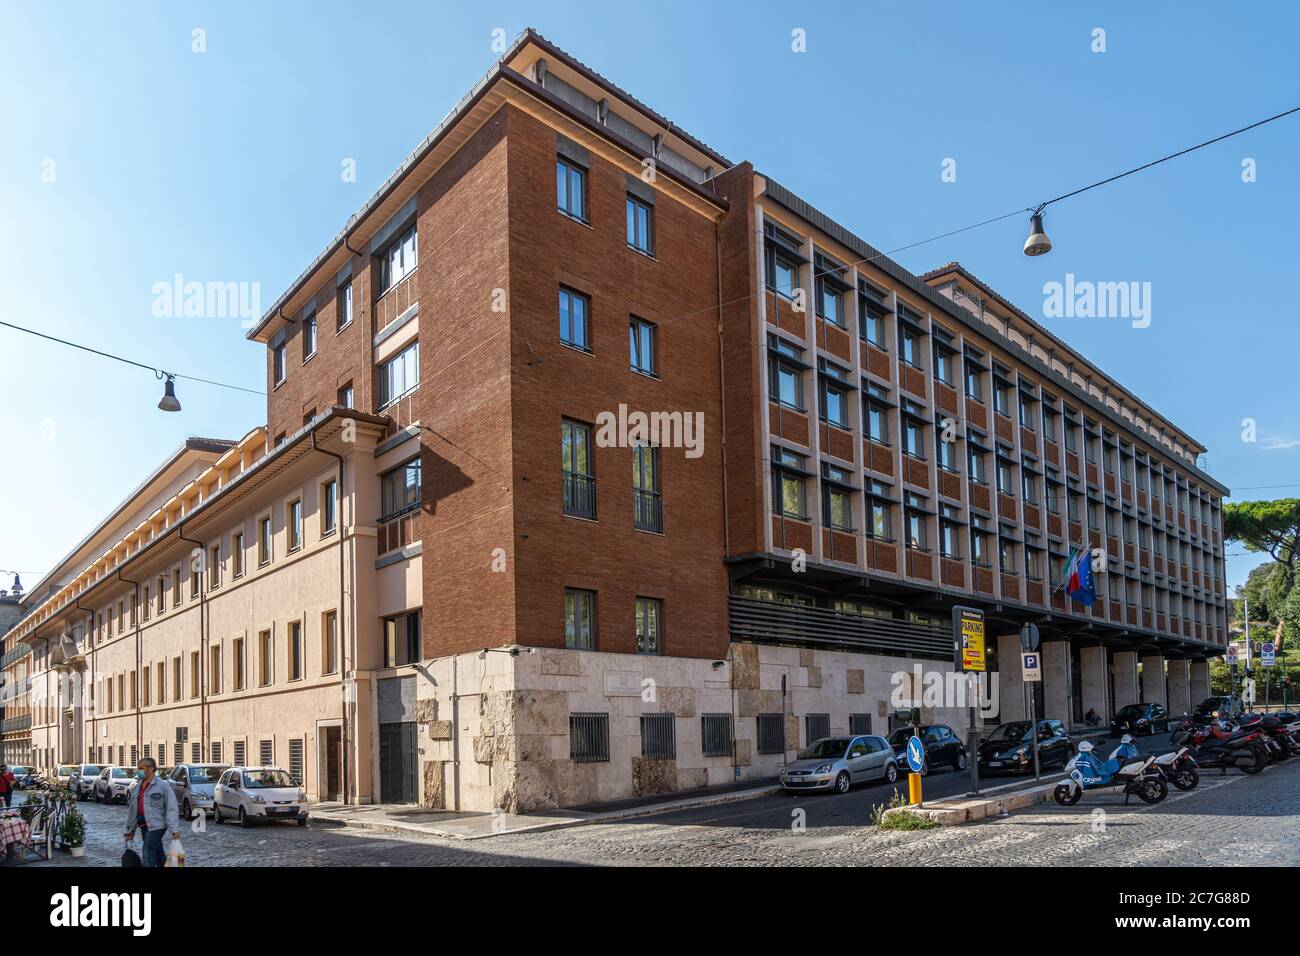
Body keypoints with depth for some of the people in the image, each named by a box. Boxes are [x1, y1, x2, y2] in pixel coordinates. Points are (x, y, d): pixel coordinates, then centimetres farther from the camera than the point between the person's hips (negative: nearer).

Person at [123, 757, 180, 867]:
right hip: (143, 826, 7)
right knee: (158, 854, 15)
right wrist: (130, 830, 17)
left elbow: (171, 809, -15)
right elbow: (131, 810, 17)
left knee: (147, 854, -12)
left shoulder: (162, 786, -11)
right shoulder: (135, 788, 11)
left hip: (156, 825, -7)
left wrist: (174, 829, -22)